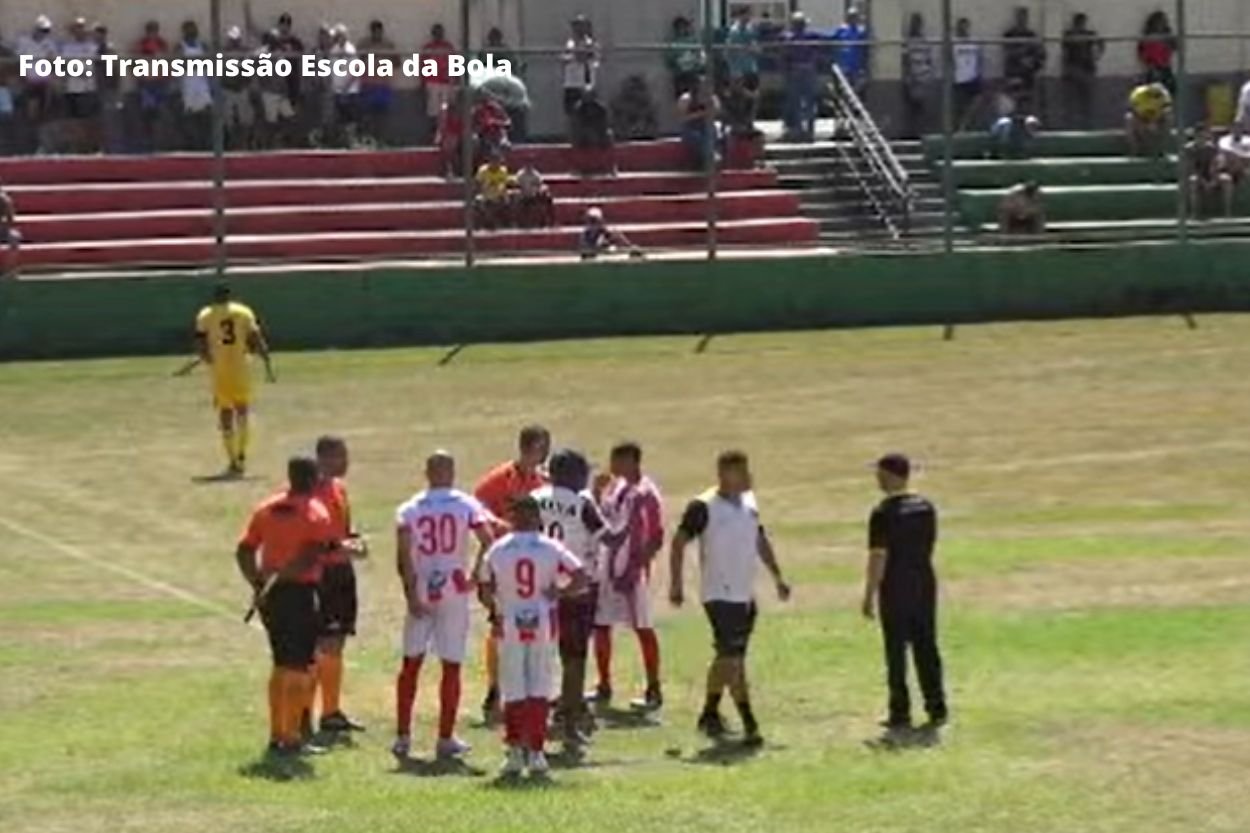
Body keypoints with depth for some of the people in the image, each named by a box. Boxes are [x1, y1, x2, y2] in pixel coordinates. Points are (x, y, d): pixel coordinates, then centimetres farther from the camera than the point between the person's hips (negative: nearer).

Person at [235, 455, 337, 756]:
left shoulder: (266, 509, 10)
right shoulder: (316, 513, -8)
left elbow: (243, 551, 7)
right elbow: (311, 556, -21)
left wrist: (257, 584, 8)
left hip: (271, 595, 7)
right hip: (299, 593, -6)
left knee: (281, 664, 18)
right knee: (298, 668, 1)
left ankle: (276, 736, 22)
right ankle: (291, 739, 1)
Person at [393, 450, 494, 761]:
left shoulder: (409, 509, 2)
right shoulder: (466, 505, -1)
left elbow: (403, 554, -9)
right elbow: (487, 541, -14)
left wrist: (410, 593, -8)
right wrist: (476, 574, -2)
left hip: (420, 591, 1)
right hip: (455, 590, -1)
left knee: (411, 663, 12)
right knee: (451, 666, 5)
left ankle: (403, 736, 11)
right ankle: (446, 739, 7)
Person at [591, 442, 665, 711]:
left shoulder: (646, 493, -12)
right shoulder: (613, 487, 11)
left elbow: (657, 538, -14)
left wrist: (637, 566, -19)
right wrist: (597, 493, 5)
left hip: (632, 571, -8)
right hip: (607, 567, 8)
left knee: (643, 628, -2)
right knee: (600, 625, 9)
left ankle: (654, 690, 4)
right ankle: (604, 686, 20)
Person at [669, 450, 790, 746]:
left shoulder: (749, 504, 9)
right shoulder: (703, 507, -13)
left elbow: (761, 541, 20)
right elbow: (678, 543, -10)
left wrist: (777, 577, 17)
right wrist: (676, 584, -14)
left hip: (745, 594, 8)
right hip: (719, 595, -8)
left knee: (729, 657, 13)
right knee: (732, 657, -10)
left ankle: (710, 714, 26)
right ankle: (749, 723, -10)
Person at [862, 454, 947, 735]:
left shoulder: (883, 514, -14)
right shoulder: (926, 507, 5)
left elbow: (878, 557, -16)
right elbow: (930, 545, 11)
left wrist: (869, 596, -11)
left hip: (895, 588, -6)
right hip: (924, 583, 6)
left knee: (896, 652, 2)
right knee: (926, 648, 11)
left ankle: (900, 714, 4)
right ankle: (936, 709, 12)